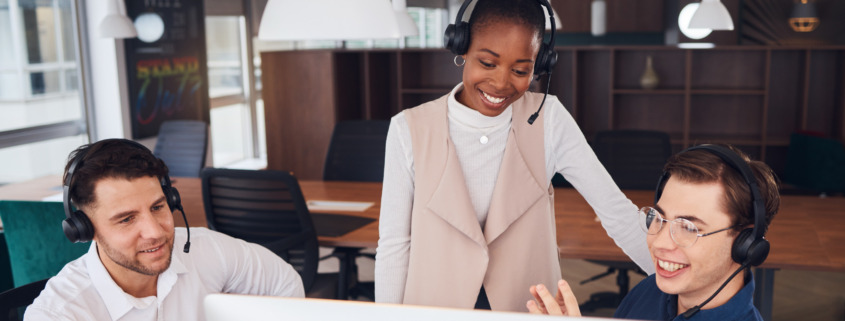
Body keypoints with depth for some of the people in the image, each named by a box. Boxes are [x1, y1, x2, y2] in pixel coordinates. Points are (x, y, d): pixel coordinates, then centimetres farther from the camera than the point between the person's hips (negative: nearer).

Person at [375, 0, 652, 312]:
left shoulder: (547, 119, -10)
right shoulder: (410, 131, -13)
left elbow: (618, 213, -11)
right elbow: (394, 247, -9)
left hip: (529, 307, 1)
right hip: (433, 307, -1)